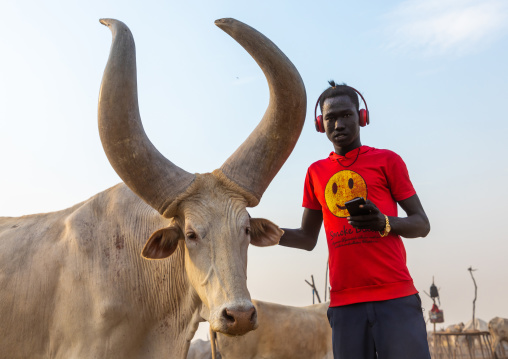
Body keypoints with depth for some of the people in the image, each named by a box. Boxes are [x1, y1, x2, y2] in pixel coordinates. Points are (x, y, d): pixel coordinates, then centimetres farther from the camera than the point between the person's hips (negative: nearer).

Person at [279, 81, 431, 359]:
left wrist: (385, 224, -16)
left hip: (396, 297, -2)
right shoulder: (316, 172, 14)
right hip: (345, 304, 3)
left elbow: (422, 224, 5)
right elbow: (307, 239, 18)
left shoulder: (387, 160, 6)